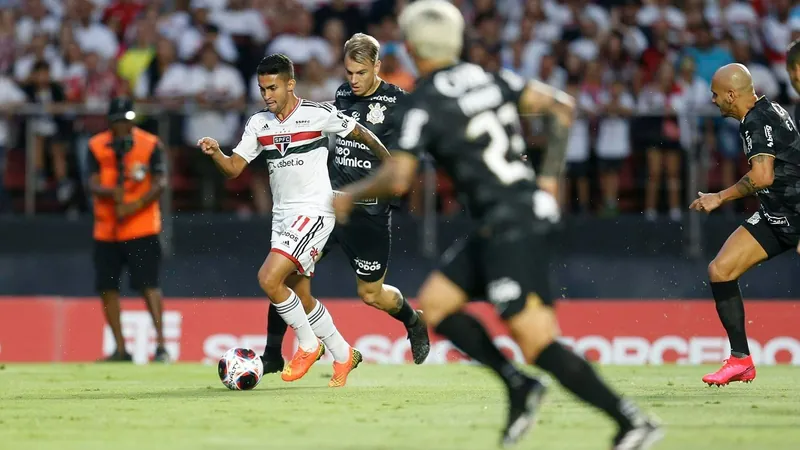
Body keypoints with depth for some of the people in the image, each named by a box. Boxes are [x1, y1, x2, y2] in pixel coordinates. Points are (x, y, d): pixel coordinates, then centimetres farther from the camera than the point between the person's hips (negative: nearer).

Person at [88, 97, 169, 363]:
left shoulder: (150, 145, -2)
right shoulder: (97, 146, 6)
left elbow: (160, 182, -9)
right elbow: (93, 184, -2)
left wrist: (135, 205, -22)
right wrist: (112, 192, -23)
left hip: (142, 228, -4)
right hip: (106, 229, 4)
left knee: (148, 285, -13)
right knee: (106, 288, 5)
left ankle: (160, 345, -15)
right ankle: (120, 350, 14)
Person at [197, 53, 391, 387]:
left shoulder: (318, 115, -9)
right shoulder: (259, 124, 6)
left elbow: (359, 133, 5)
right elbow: (233, 168, 2)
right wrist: (216, 153, -19)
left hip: (314, 212, -7)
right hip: (282, 217, 7)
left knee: (269, 278, -20)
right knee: (301, 298, 11)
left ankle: (308, 345, -2)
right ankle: (343, 355, 28)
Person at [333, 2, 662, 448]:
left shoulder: (424, 104, -9)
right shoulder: (489, 79, 12)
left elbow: (397, 179, -13)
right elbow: (562, 105, 12)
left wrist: (351, 194, 6)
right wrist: (550, 177, 16)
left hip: (510, 225, -9)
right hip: (531, 207, 9)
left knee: (538, 344, -10)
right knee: (435, 303, 15)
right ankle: (519, 385, 9)